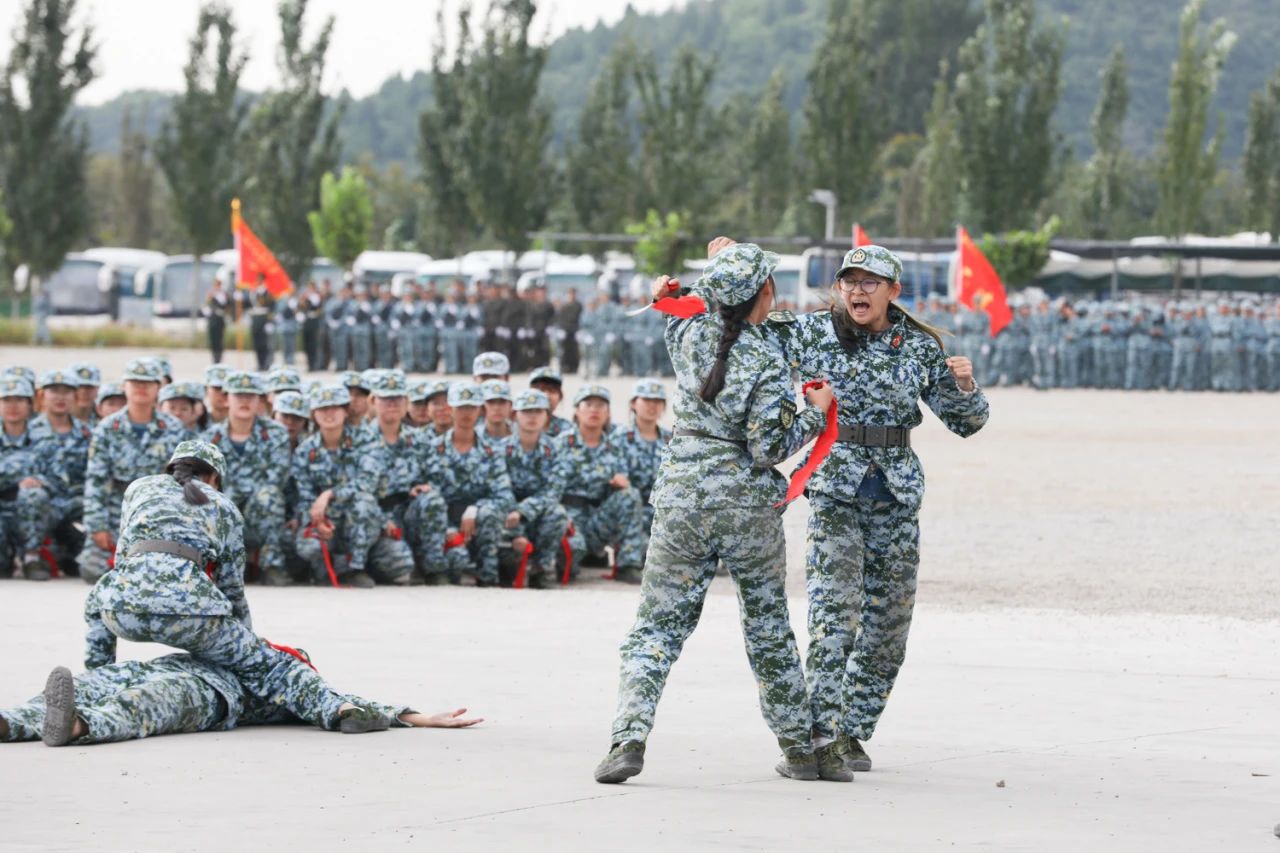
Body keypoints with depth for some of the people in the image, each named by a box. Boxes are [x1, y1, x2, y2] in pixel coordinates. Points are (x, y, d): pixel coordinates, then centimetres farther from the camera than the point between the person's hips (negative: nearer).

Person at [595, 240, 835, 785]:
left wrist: (720, 268, 27)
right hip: (748, 504, -2)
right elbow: (769, 449, -15)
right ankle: (799, 749, 23)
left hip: (681, 494, 2)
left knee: (658, 623, 5)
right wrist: (815, 412, -4)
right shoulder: (767, 362, -13)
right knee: (769, 627, 14)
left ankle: (629, 738, -14)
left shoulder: (689, 332, -2)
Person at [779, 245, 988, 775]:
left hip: (897, 493, 3)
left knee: (888, 622, 7)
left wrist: (965, 387, -12)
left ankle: (853, 732, 20)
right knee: (835, 612, -17)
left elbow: (964, 423, 9)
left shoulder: (919, 345, 4)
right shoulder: (811, 333, -1)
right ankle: (820, 735, -16)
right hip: (833, 487, -3)